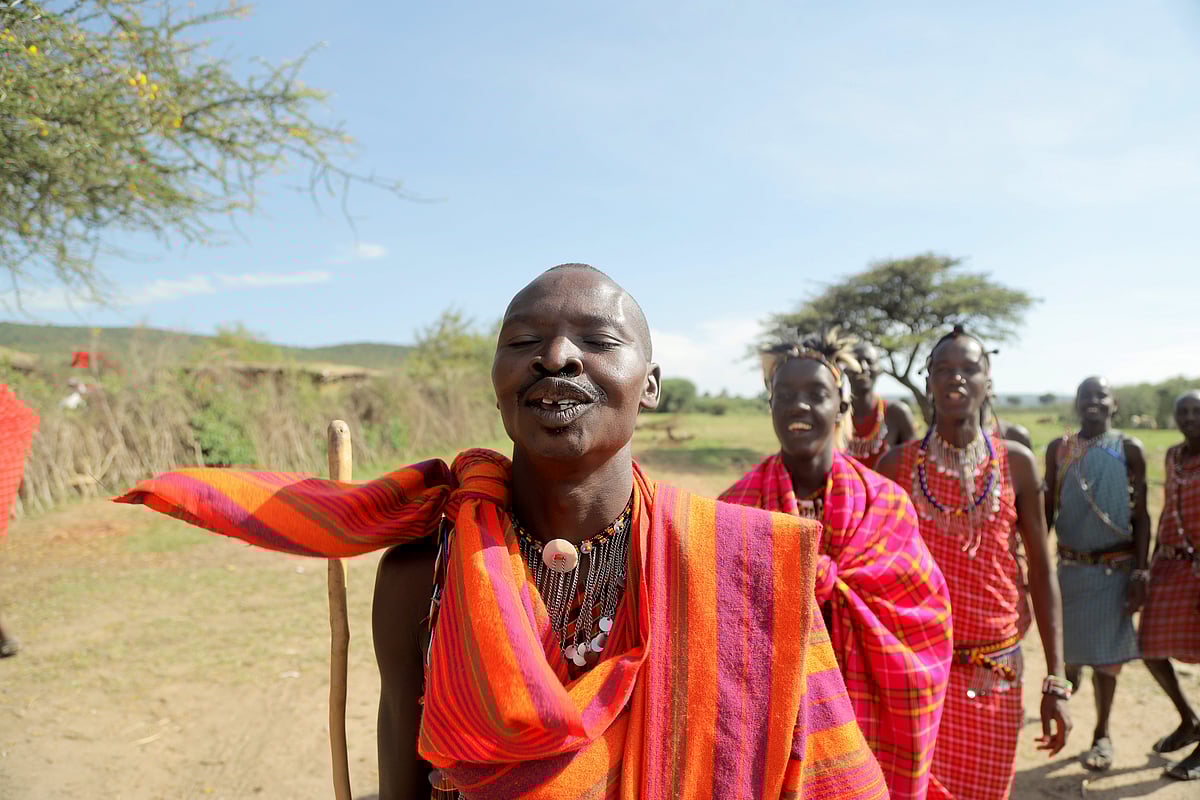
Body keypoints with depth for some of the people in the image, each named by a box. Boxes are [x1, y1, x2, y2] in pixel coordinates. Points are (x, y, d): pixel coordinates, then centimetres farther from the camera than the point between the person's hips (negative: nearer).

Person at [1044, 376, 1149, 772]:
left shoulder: (1129, 450, -3)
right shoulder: (1058, 449, 2)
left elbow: (1141, 515, -2)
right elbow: (1048, 510, 6)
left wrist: (1141, 570, -10)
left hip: (1115, 566, -2)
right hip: (1069, 564, 2)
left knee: (1105, 653, 3)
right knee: (1069, 646, 11)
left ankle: (1101, 734, 19)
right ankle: (1069, 680, 43)